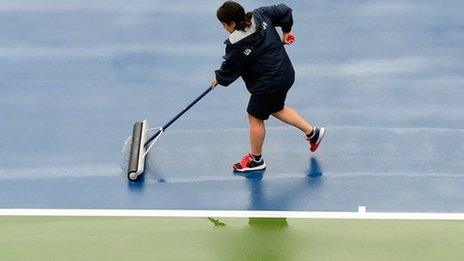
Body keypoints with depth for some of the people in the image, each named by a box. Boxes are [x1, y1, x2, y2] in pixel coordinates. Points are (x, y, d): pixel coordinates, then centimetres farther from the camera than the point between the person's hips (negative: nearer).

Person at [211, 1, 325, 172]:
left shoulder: (236, 46, -25)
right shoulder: (260, 15, -7)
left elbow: (230, 70, -10)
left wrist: (219, 78, 12)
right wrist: (286, 32, 20)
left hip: (268, 85, -9)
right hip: (286, 73, 9)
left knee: (255, 118, 12)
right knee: (277, 109, 30)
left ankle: (255, 160, 30)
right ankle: (312, 132, 36)